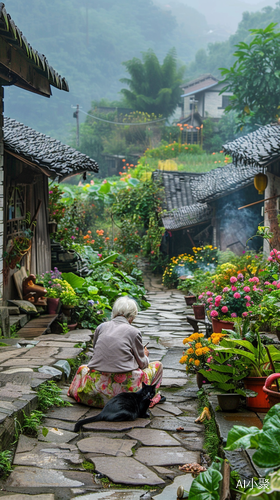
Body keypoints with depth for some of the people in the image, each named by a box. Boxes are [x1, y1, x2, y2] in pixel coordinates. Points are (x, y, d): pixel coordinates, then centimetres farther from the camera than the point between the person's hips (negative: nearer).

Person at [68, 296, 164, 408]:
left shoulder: (101, 327, 7)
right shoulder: (134, 332, -4)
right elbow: (142, 364, 4)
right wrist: (145, 355, 28)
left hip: (97, 385, 4)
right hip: (123, 385, -4)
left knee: (82, 368, 38)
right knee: (158, 365, 16)